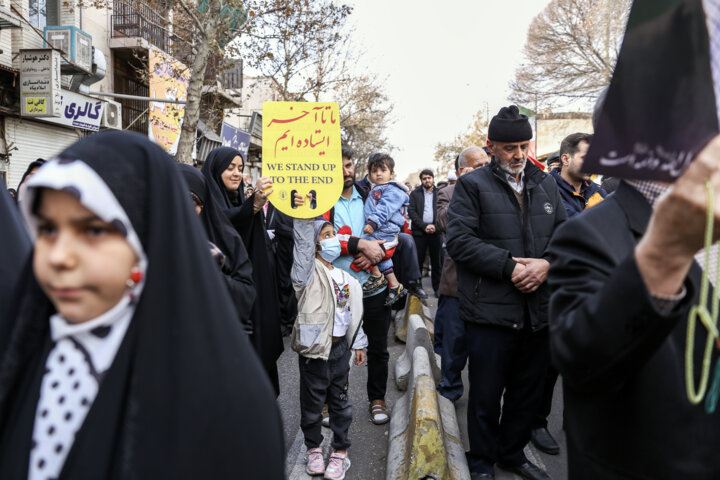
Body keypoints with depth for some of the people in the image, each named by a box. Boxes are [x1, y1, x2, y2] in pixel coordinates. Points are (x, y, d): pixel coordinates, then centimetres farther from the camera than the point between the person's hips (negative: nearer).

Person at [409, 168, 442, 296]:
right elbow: (411, 212, 0)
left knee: (436, 261, 5)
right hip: (419, 232, -1)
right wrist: (424, 226, -9)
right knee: (418, 261, 0)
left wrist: (435, 226, -9)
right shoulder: (415, 193, 9)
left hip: (435, 232, 1)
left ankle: (437, 288, 13)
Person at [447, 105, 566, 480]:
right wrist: (508, 266, -19)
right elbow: (459, 239, -14)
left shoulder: (546, 185, 13)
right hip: (490, 311, -5)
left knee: (528, 392, 19)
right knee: (486, 394, 8)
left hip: (538, 310, 6)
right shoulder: (472, 185, -4)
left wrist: (547, 263, -10)